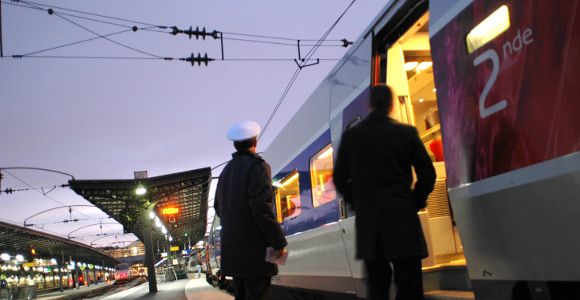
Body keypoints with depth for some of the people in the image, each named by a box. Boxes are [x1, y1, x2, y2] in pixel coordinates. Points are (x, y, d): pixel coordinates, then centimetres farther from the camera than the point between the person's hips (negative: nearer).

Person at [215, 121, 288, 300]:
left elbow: (219, 208, 21)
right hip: (254, 249, -8)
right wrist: (279, 242, -15)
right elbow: (262, 207, -19)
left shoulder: (226, 171, 16)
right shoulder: (257, 166, -10)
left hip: (232, 248, 8)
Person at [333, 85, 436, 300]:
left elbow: (340, 179, 7)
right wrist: (415, 202, 12)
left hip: (367, 221, 3)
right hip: (402, 218, -2)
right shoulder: (406, 133, -2)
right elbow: (427, 174, -1)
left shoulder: (350, 136, 4)